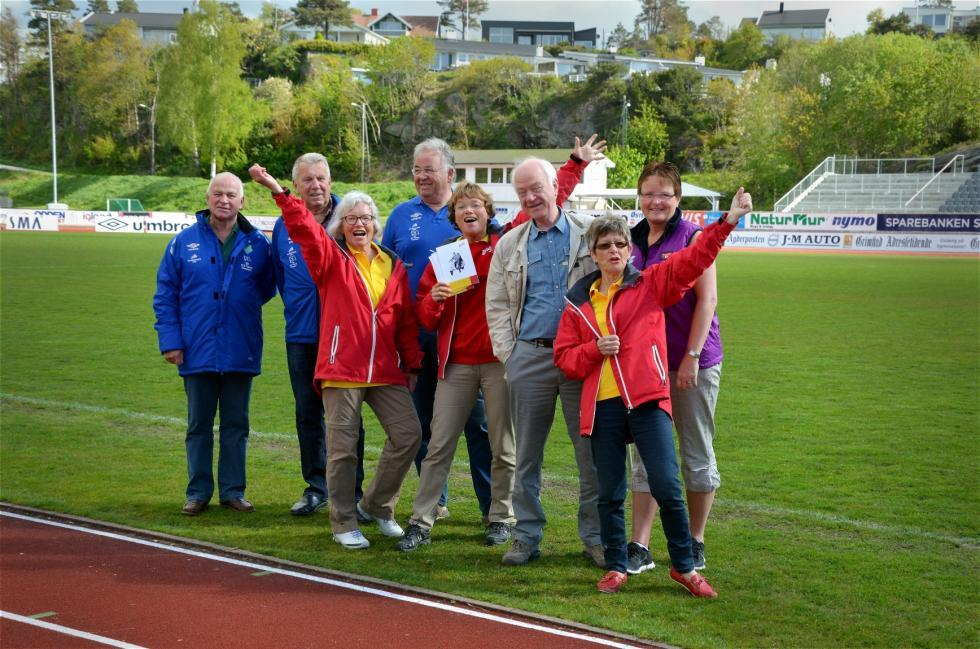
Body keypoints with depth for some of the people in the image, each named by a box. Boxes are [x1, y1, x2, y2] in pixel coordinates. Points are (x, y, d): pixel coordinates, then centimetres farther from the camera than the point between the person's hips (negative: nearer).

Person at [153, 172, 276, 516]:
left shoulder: (257, 243, 0)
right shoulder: (184, 242, -1)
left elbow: (267, 287, 15)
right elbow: (165, 295, 2)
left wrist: (239, 306, 5)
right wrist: (170, 340, -4)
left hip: (241, 354, 0)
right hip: (198, 353, 0)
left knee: (236, 425, 9)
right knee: (199, 425, 9)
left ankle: (233, 490, 18)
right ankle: (198, 491, 17)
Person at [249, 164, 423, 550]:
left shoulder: (393, 266, 11)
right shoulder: (330, 258, 3)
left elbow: (406, 320, 13)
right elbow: (304, 228, -15)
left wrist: (412, 364, 13)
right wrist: (278, 191, -28)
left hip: (386, 372, 4)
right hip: (341, 368, -3)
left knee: (408, 434, 0)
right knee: (343, 446, 0)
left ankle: (376, 506, 20)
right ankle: (344, 524, 12)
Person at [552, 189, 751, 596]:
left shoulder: (651, 284, 7)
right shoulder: (578, 302, 13)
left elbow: (695, 258, -3)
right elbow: (563, 356, 12)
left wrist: (726, 222, -15)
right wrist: (595, 349, -7)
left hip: (647, 401, -2)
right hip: (602, 407, 2)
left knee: (666, 486, -8)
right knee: (609, 494, 7)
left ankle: (684, 566, 6)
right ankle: (616, 567, 21)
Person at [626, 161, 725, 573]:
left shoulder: (693, 238, -6)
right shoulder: (631, 241, 9)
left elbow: (707, 299, -10)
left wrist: (692, 356, -15)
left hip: (692, 362, -4)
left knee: (697, 454, 6)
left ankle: (694, 544, 19)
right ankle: (639, 547, 6)